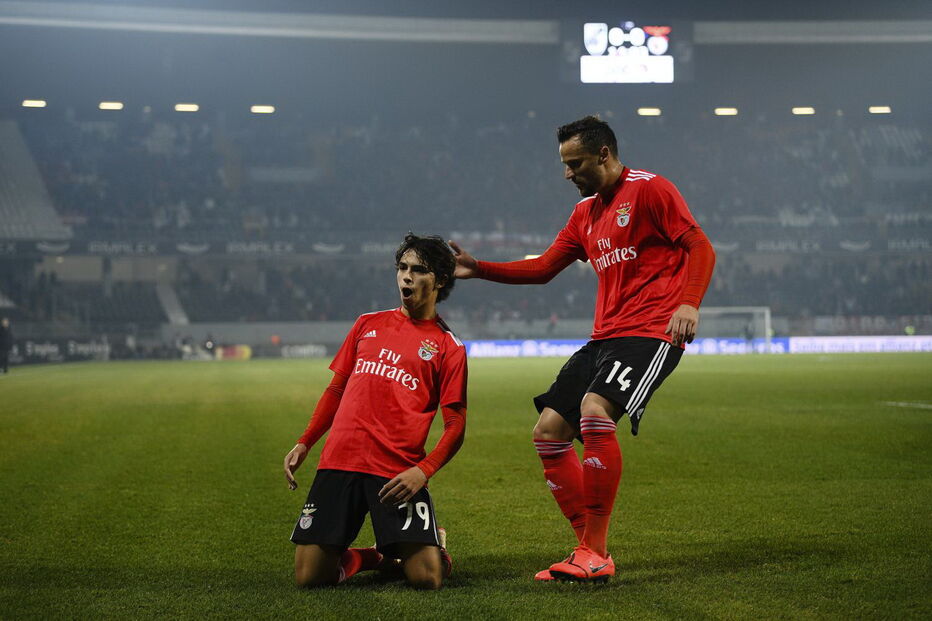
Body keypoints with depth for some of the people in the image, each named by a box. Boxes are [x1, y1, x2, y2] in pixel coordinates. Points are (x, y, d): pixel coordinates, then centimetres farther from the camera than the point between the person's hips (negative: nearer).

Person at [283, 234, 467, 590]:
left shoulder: (448, 347, 6)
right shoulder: (367, 325, 18)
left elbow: (455, 426, 1)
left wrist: (424, 471, -15)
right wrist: (304, 443, 11)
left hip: (398, 473, -3)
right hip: (339, 462, 3)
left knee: (426, 579, -13)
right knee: (308, 577, -5)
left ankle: (432, 546, 22)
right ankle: (374, 558, 24)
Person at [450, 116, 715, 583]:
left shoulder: (650, 189, -4)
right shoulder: (585, 212, 20)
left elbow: (700, 247, -9)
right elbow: (543, 268, 24)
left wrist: (688, 302, -25)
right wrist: (478, 269, 15)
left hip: (651, 332, -9)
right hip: (605, 336, 9)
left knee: (595, 411, -30)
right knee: (548, 432, 1)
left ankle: (596, 555, -21)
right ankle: (589, 552, 8)